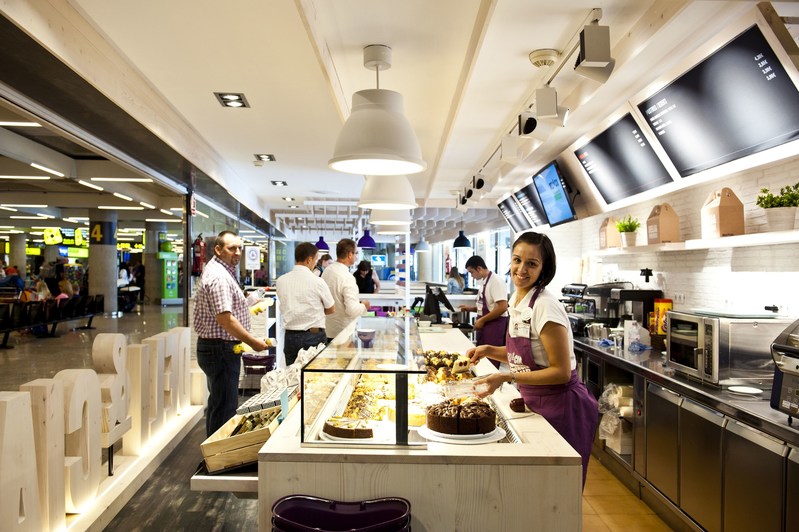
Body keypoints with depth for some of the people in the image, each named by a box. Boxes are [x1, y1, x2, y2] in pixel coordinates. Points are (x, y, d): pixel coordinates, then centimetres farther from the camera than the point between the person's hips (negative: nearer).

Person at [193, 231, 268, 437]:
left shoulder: (225, 271, 15)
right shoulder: (218, 277, -20)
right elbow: (225, 319, -25)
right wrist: (253, 342, -20)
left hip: (215, 347, 11)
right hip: (220, 348, -11)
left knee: (218, 402, 20)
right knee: (225, 406, -3)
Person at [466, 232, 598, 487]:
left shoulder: (545, 307, -23)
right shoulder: (517, 299, 3)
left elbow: (561, 372, -22)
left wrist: (507, 377, -25)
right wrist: (488, 350, 0)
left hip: (561, 406, -8)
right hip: (535, 403, 8)